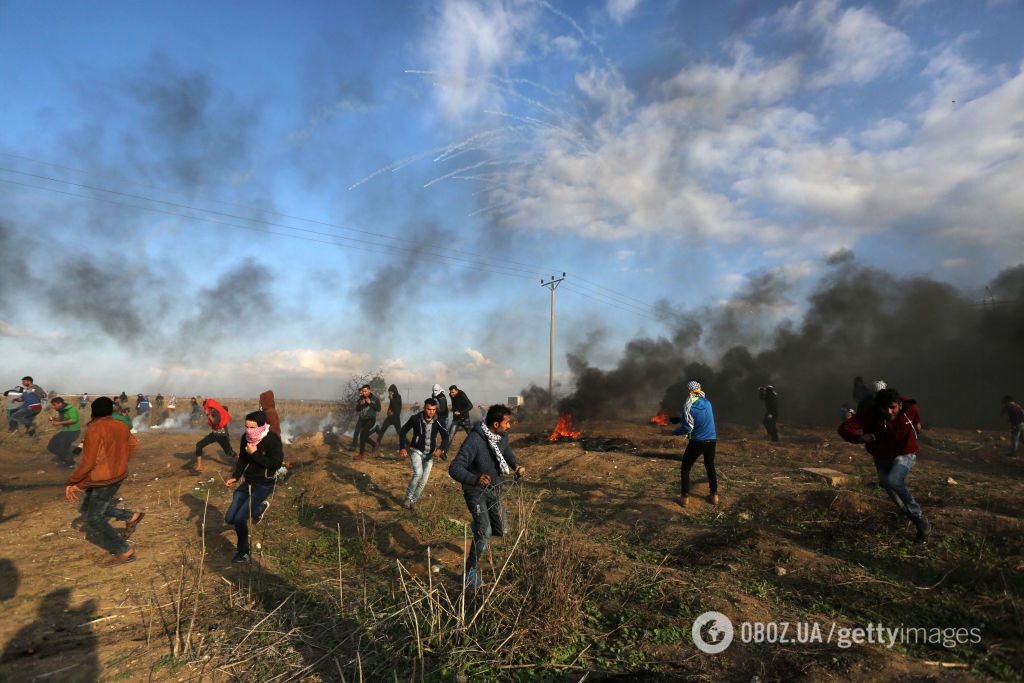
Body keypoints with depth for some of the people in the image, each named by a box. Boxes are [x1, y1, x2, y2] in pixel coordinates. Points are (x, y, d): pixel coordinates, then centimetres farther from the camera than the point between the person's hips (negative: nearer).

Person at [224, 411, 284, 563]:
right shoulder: (246, 438, -2)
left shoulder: (273, 440, -21)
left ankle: (243, 553, 9)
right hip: (248, 482, 7)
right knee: (230, 519, 7)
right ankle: (260, 507, 32)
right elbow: (242, 459, 12)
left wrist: (255, 454, -25)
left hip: (264, 485, -7)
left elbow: (276, 464, -25)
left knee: (240, 519, -14)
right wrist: (235, 477, 0)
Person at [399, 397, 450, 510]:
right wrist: (402, 447, -13)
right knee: (418, 473, -24)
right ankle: (408, 497, -3)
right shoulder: (416, 418, -16)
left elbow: (445, 436, -9)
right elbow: (403, 431, -4)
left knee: (424, 479, 4)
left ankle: (413, 500, 25)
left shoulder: (438, 421, -12)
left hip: (430, 454, 3)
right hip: (416, 451, -3)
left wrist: (441, 449, -27)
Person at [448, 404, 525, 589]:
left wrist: (516, 465, -10)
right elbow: (454, 469, -35)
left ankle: (478, 527, 46)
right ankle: (471, 571, 7)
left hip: (494, 489, 6)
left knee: (501, 530, 11)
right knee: (485, 532, -16)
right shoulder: (474, 441, -32)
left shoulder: (502, 436, -10)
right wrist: (475, 479, -53)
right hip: (476, 491, -6)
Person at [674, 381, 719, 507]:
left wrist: (674, 432, -1)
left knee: (685, 468, 10)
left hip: (697, 442, -5)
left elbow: (687, 428, -18)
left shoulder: (689, 407, -17)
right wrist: (681, 418, 17)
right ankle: (714, 495, 27)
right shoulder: (707, 403, -1)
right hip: (712, 440, 5)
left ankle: (685, 497, 9)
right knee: (710, 467, 24)